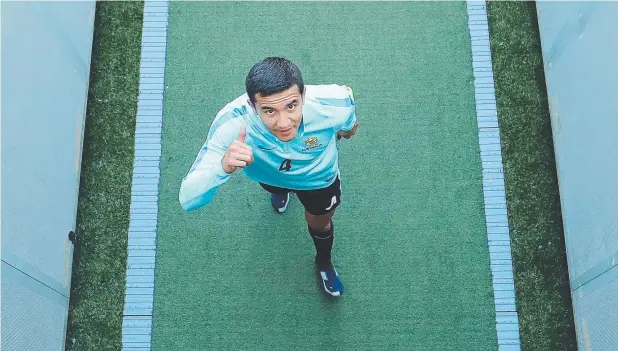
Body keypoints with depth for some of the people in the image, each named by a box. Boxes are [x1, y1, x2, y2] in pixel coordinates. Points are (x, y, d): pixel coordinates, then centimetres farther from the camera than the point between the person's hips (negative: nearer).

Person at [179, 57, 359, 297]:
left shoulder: (334, 105, -45)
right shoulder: (231, 125, -48)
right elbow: (187, 200, -49)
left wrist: (348, 127, 7)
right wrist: (223, 167, -69)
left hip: (319, 177, 0)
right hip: (269, 175, 0)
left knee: (320, 223, 27)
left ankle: (324, 263, 65)